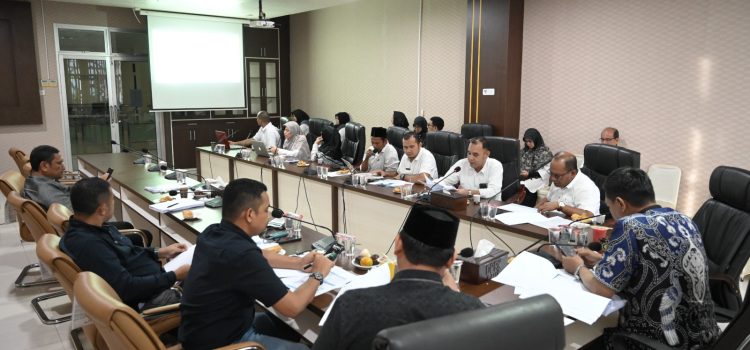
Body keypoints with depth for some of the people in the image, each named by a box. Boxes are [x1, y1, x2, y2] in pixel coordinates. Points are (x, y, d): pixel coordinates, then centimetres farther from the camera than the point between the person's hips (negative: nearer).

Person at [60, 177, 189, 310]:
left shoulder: (93, 227, 2)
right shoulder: (87, 244, -28)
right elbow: (128, 287, -28)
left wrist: (160, 252, 12)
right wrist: (175, 276, -21)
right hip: (146, 300, -10)